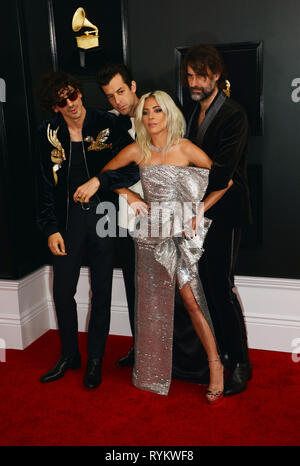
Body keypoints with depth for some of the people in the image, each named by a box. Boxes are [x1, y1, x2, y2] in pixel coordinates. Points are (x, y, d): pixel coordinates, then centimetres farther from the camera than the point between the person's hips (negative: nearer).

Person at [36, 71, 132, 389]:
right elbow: (46, 185, 5)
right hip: (68, 217, 2)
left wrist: (98, 181, -17)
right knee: (62, 291, 7)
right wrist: (51, 229, 0)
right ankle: (69, 355, 29)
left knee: (101, 292, 7)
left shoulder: (107, 123, -3)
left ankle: (95, 360, 24)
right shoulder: (49, 132, 3)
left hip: (103, 213, -2)